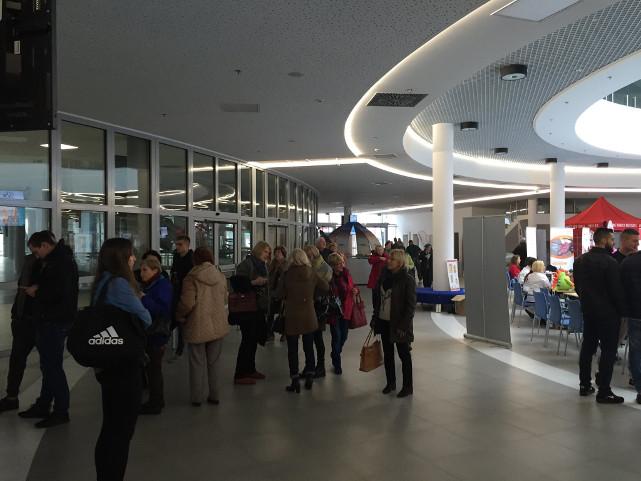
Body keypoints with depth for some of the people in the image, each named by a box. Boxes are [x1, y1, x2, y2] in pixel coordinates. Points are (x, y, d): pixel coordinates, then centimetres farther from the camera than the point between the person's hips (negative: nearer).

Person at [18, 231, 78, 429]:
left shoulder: (62, 262, -19)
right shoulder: (56, 260, 14)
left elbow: (59, 292, -27)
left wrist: (36, 292, -12)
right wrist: (37, 288, 0)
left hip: (55, 322, -10)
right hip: (49, 321, 10)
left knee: (52, 366, -3)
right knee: (49, 365, 18)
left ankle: (61, 411, 8)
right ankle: (43, 406, 31)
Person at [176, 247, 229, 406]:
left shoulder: (191, 278, -12)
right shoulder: (221, 277, 2)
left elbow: (187, 303, -16)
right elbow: (225, 300, 8)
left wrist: (180, 316, 2)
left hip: (198, 326, -4)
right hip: (218, 325, 4)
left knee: (198, 363, 9)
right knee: (213, 362, 16)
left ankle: (198, 397, 16)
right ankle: (214, 395, 22)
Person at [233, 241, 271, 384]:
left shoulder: (261, 265, 15)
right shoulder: (247, 263, -10)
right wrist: (254, 282, -25)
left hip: (259, 308, 8)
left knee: (254, 339, 14)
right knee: (248, 339, -5)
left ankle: (250, 369, 26)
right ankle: (240, 375, 3)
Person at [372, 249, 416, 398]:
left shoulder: (407, 280, -14)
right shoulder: (384, 276, 4)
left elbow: (411, 305, -14)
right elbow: (377, 298, 12)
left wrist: (403, 325, -18)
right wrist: (375, 317, 9)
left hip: (399, 324, -6)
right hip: (384, 322, 6)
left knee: (404, 355, 8)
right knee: (387, 354, 16)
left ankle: (408, 386, 21)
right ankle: (390, 383, 31)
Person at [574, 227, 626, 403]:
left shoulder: (580, 261, 5)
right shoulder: (609, 262, -18)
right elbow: (616, 291, -16)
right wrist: (622, 310, -4)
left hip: (587, 310, 7)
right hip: (607, 312, -7)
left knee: (587, 347, 14)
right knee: (608, 351, 0)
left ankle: (585, 385, 22)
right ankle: (603, 392, 3)